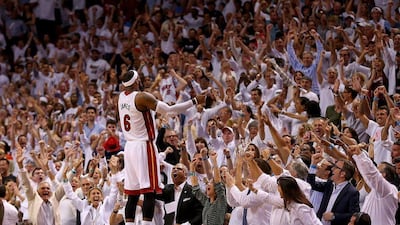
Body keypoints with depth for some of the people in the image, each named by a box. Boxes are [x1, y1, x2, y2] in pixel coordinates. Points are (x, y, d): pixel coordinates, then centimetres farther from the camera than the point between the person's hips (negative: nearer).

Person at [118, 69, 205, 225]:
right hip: (144, 147, -8)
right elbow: (168, 110, -17)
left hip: (129, 147, 8)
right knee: (150, 191, -8)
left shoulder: (121, 97, 8)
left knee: (132, 194, 10)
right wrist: (195, 101, -10)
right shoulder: (142, 97, -14)